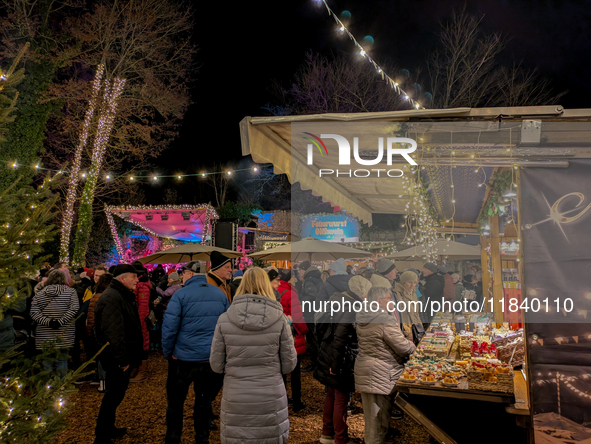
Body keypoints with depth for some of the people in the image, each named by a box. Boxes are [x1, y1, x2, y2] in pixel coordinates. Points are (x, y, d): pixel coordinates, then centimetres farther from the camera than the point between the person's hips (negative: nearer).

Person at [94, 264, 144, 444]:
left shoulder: (123, 295, 13)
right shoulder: (111, 298, -22)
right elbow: (113, 332, -28)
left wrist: (128, 357, 22)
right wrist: (122, 359, -26)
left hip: (122, 357, 10)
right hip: (116, 358, -10)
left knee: (116, 394, 20)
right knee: (114, 395, -1)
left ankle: (109, 429, 35)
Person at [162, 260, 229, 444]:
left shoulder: (181, 295, -11)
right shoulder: (220, 294, 3)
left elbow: (169, 327, -14)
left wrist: (168, 353, -2)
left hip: (184, 358, -3)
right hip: (212, 358, 4)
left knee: (176, 401, 13)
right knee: (204, 400, 16)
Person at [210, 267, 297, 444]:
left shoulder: (224, 320, -5)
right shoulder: (280, 319, -6)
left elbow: (216, 365, -1)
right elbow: (289, 364, -2)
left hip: (236, 402, 0)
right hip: (270, 400, 0)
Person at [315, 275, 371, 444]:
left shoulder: (337, 301, 6)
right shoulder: (350, 308, -21)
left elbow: (321, 325, 14)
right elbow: (340, 338, -25)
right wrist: (336, 365, -21)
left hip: (328, 356, 10)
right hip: (342, 362, -10)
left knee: (331, 395, 22)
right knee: (341, 400, 4)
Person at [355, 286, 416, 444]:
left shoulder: (362, 319, 7)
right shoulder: (386, 321, -22)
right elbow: (404, 348, -20)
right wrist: (413, 346, 4)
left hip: (363, 371, 9)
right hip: (381, 376, -9)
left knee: (370, 415, 21)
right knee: (380, 418, 4)